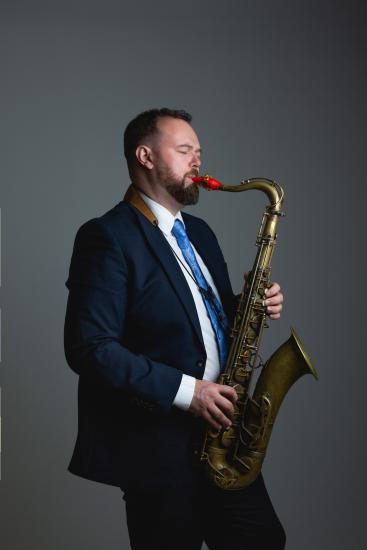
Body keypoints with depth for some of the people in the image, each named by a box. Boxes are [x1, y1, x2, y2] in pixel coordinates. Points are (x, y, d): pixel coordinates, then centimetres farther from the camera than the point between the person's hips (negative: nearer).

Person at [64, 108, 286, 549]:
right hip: (159, 446, -7)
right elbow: (90, 347, -20)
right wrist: (186, 391, -21)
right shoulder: (107, 236, -13)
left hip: (221, 430, 8)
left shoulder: (198, 232, 14)